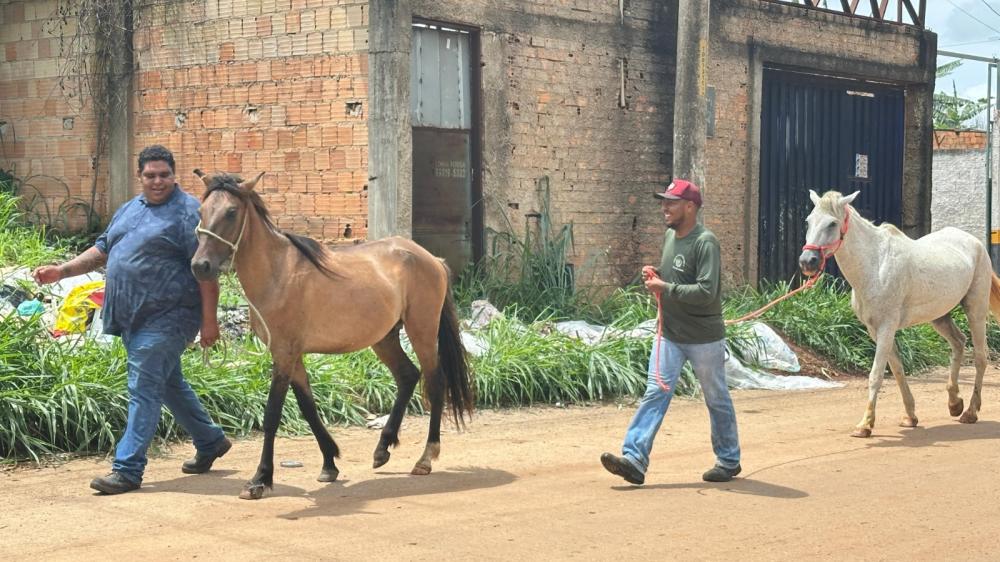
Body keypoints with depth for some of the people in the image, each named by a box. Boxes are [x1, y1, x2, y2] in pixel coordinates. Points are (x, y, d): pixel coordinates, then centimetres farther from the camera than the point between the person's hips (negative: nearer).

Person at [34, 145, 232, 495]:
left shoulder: (188, 212, -10)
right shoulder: (130, 209, 15)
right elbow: (102, 250, 23)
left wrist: (209, 320, -18)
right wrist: (62, 271, 10)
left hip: (166, 318, -8)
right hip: (133, 318, 9)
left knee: (144, 389, -9)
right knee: (169, 384, 19)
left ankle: (127, 469, -5)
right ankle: (210, 442, 35)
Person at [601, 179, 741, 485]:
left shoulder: (705, 242, -19)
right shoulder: (669, 236, 8)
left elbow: (706, 291, -28)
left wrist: (665, 288, -24)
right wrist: (655, 274, 2)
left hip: (704, 338, -7)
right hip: (669, 334, 7)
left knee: (717, 399, 9)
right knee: (655, 393, -4)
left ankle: (729, 461, 24)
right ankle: (634, 459, -11)